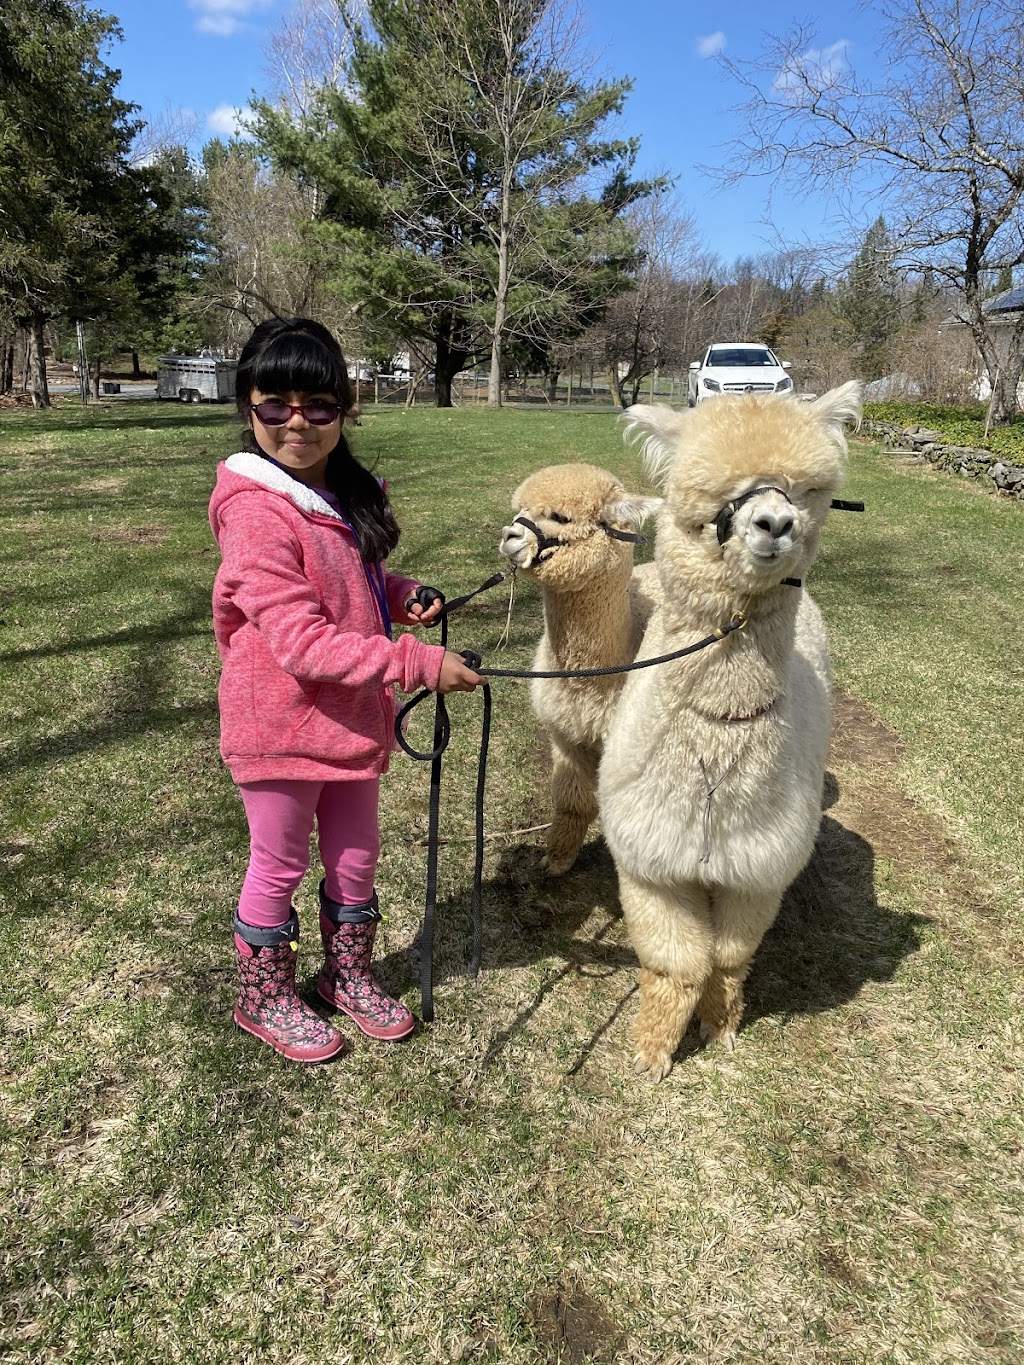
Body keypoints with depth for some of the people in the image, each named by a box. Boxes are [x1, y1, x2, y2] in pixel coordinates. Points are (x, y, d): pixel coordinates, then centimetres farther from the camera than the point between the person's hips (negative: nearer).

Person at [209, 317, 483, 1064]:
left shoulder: (349, 493, 3)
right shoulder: (257, 512, -22)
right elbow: (301, 643, -28)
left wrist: (405, 595, -2)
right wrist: (418, 663, -31)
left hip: (355, 716, 7)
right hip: (282, 726, -7)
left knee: (356, 859, 20)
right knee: (280, 866, 13)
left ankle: (349, 974, 44)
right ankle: (265, 997, 38)